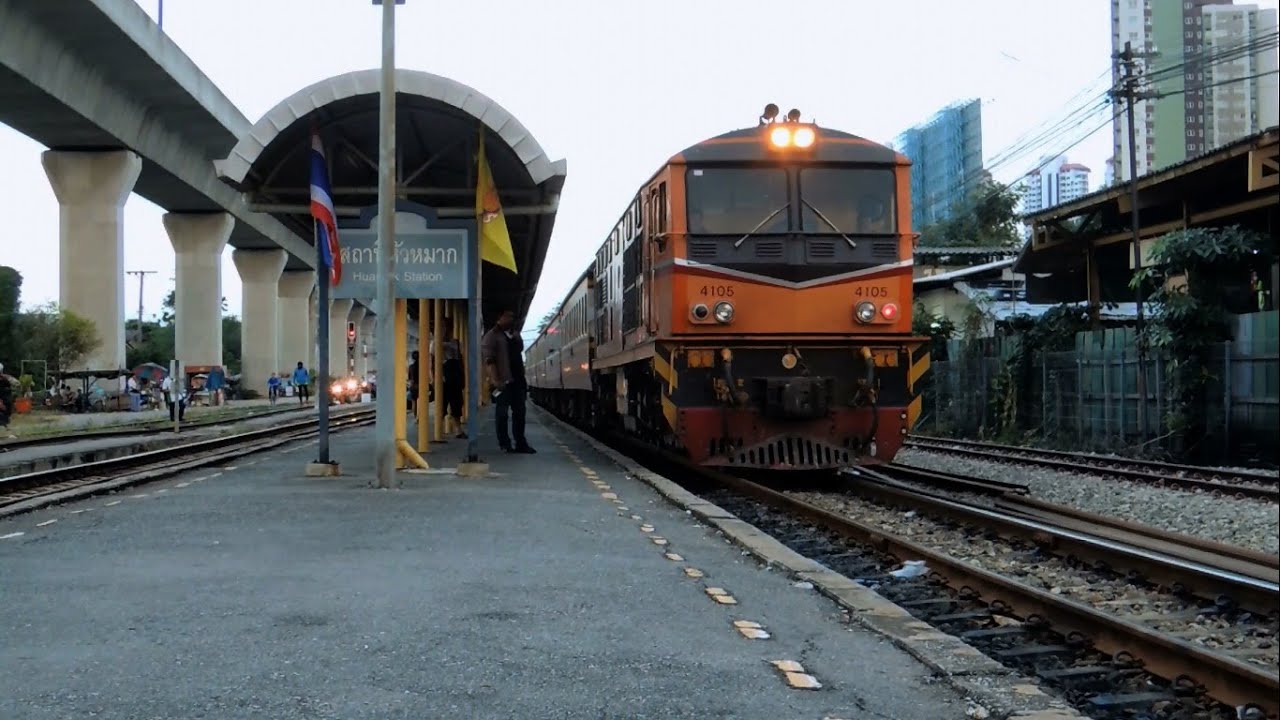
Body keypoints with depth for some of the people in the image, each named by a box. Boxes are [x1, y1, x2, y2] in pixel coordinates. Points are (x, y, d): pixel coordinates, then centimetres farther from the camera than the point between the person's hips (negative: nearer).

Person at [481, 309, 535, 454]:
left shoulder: (515, 335, 17)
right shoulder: (491, 336, -6)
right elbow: (488, 360, -14)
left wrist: (522, 376, 18)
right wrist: (495, 380, -22)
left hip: (517, 380, 7)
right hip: (503, 382, -7)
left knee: (519, 412, 8)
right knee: (502, 414, -1)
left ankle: (521, 443, 14)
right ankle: (505, 444, 6)